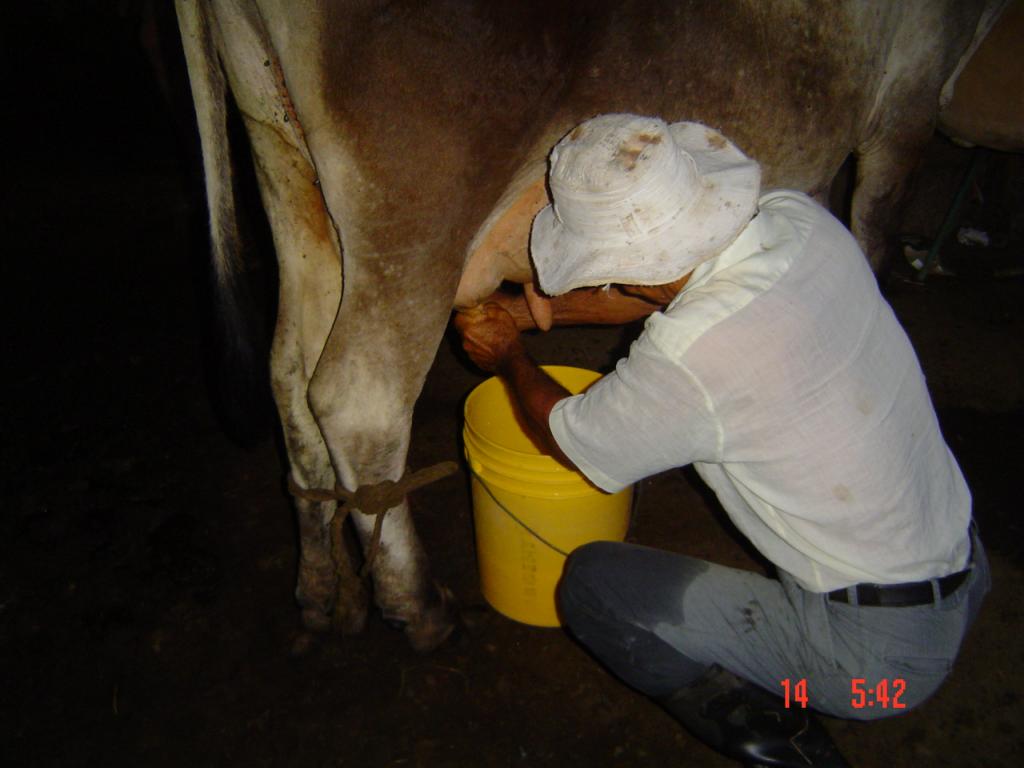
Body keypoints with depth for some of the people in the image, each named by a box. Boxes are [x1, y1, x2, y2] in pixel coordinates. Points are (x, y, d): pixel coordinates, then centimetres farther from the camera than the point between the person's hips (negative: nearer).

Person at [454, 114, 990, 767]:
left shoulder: (684, 361, -30)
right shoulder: (803, 219, -9)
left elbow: (565, 436, -7)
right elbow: (666, 289, 10)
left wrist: (509, 357, 12)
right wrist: (530, 311, 16)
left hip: (874, 653, -7)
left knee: (590, 584, 1)